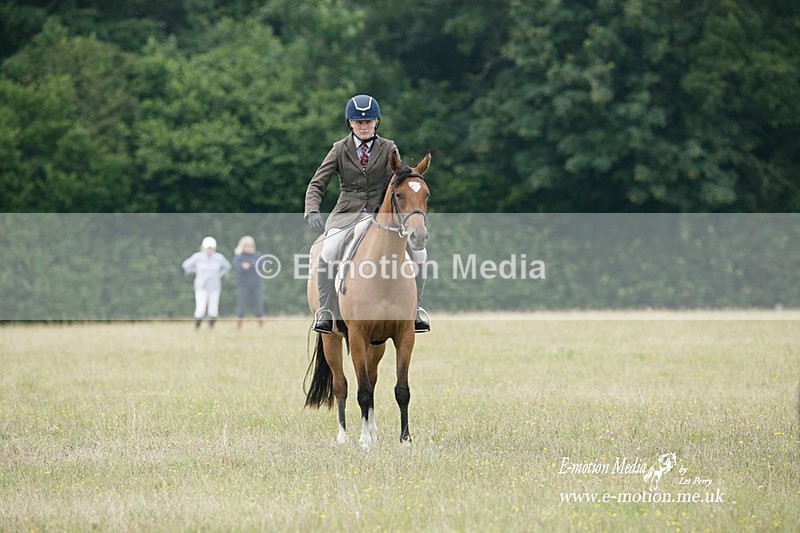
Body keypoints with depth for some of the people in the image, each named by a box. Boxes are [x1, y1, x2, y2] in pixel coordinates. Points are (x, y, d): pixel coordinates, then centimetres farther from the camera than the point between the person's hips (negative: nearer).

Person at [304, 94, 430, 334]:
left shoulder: (389, 149, 8)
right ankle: (325, 311, -25)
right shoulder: (340, 149, 7)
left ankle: (415, 309, -5)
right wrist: (312, 212, -20)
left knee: (418, 252, -20)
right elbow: (317, 184, 0)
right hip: (347, 215, -1)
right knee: (329, 251, -33)